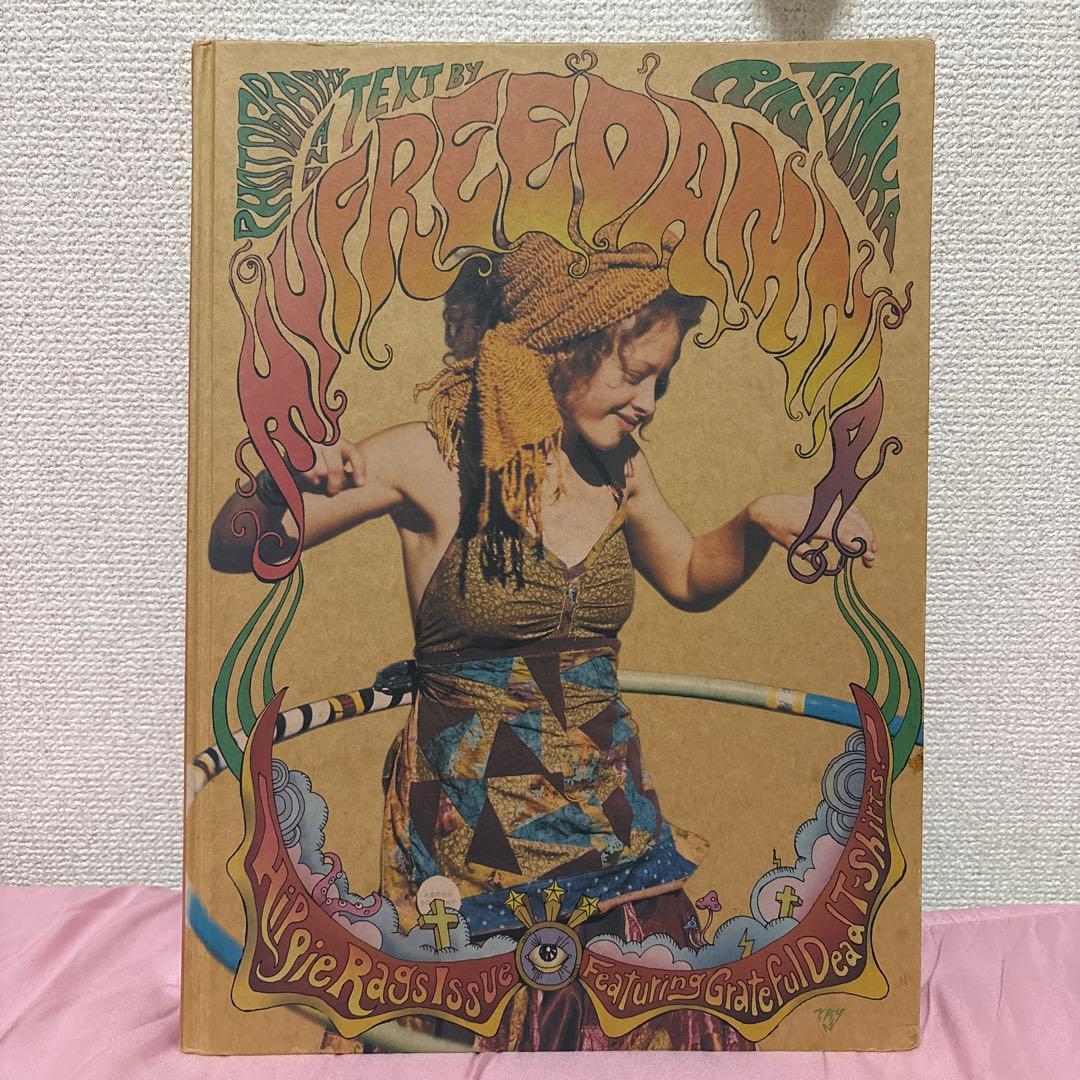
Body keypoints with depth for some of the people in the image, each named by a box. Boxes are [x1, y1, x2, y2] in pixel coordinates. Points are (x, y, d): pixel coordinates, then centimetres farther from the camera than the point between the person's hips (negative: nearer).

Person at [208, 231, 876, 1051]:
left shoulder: (619, 466, 2)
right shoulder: (434, 460, -13)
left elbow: (690, 579, 18)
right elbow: (234, 553, -9)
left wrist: (758, 525, 0)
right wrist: (278, 488, -31)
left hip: (613, 812, 5)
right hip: (476, 823, -4)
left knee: (670, 1021, 4)